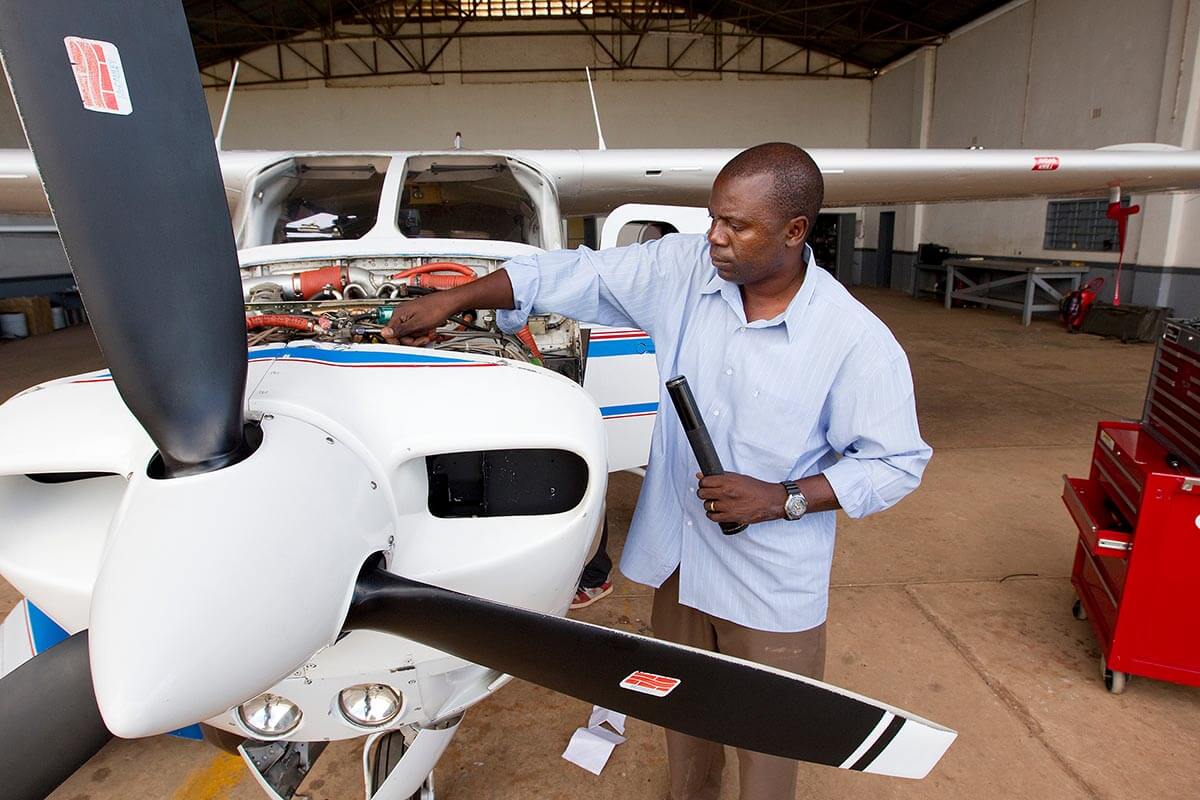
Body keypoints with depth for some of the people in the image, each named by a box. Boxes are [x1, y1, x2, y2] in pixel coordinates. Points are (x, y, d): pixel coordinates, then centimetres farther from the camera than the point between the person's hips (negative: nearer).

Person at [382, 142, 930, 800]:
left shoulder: (856, 340, -18)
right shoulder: (681, 268, -9)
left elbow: (896, 462, -10)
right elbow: (573, 275, -4)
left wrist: (781, 499, -20)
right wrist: (450, 300, -6)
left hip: (774, 584, -3)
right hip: (679, 554, 4)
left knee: (767, 742, 17)